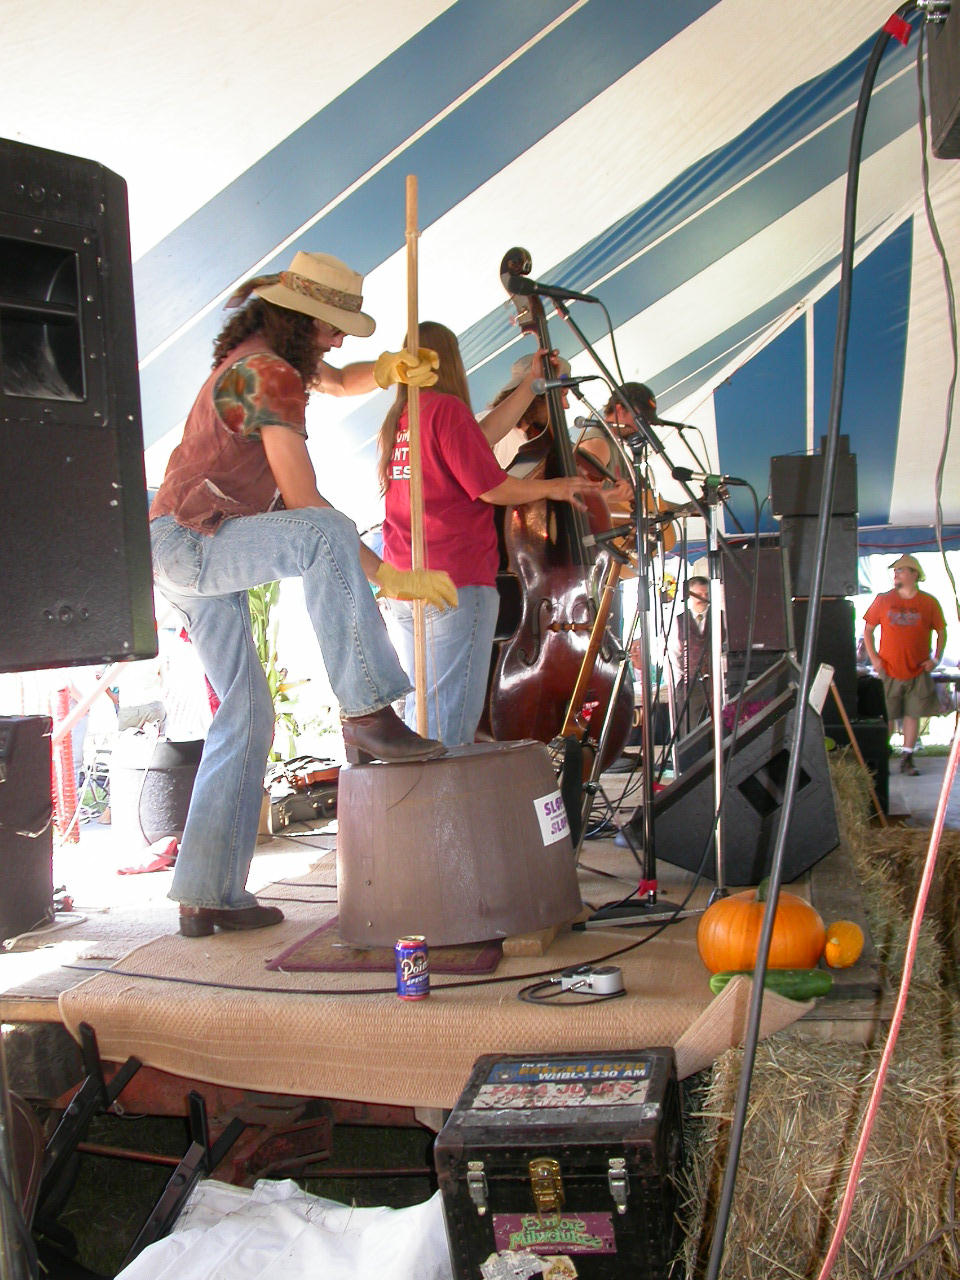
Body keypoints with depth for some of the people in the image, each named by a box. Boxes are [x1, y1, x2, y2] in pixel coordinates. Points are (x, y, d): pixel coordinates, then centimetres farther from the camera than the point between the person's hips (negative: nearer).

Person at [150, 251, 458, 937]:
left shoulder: (256, 358, 15)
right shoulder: (271, 376, -15)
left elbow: (339, 380, 30)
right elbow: (306, 504, -21)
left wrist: (386, 369, 5)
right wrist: (389, 578, -20)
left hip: (195, 561, 10)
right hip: (190, 542, -10)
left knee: (248, 717, 9)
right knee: (326, 535, -34)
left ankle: (208, 895, 13)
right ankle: (367, 714, -37)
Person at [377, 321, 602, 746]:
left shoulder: (396, 421, 17)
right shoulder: (446, 408, -8)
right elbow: (491, 487, -11)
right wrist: (551, 487, 4)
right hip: (456, 584, -9)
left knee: (419, 712, 11)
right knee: (449, 725, -10)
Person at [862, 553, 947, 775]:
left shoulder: (929, 603, 1)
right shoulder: (883, 601, 1)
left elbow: (941, 632, 10)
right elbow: (868, 630, 8)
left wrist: (935, 659, 0)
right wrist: (873, 657, -2)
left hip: (918, 672, 1)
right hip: (889, 671, 0)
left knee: (913, 715, 3)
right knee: (886, 717, 1)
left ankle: (907, 759, 13)